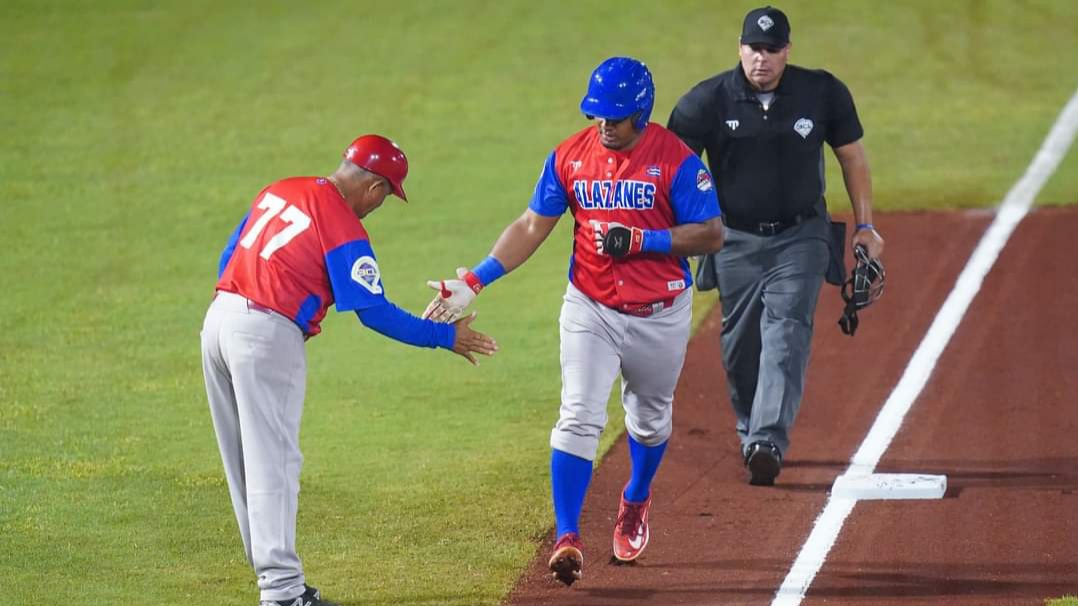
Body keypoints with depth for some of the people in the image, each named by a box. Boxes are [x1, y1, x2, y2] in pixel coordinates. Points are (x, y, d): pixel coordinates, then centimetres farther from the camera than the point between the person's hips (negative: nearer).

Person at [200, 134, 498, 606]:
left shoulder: (279, 191, 13)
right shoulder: (344, 228, -11)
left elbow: (227, 262, 18)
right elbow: (375, 313, -11)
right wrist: (445, 336, -2)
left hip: (218, 317, 8)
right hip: (267, 336, -8)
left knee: (244, 462, 13)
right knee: (273, 462, -6)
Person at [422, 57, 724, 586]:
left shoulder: (675, 160, -13)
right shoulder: (570, 156, -3)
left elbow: (711, 235, -13)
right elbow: (531, 227, 0)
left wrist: (641, 239, -25)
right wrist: (474, 282, -9)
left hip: (660, 314, -1)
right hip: (590, 309, 1)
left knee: (649, 419, 18)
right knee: (579, 418, -13)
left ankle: (635, 502, 47)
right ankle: (567, 537, -16)